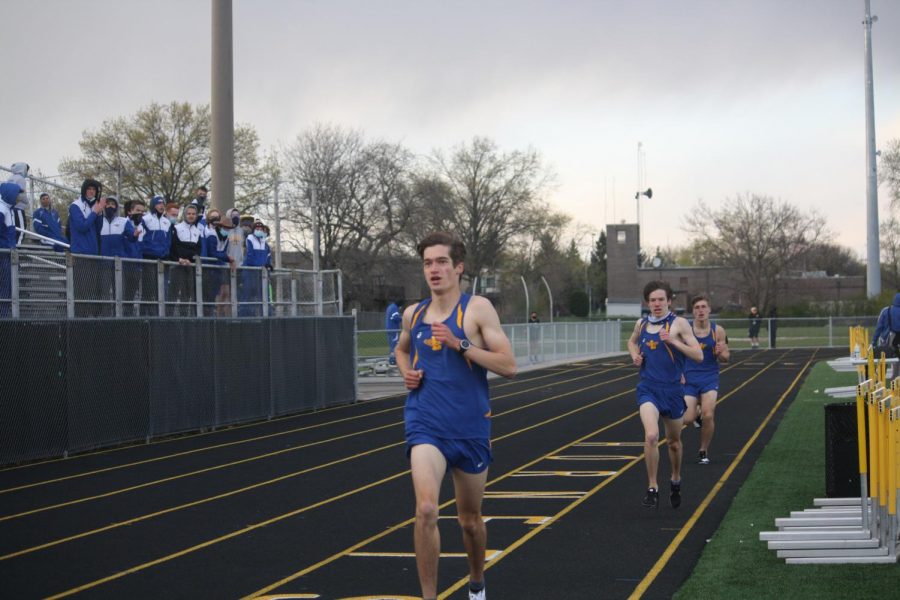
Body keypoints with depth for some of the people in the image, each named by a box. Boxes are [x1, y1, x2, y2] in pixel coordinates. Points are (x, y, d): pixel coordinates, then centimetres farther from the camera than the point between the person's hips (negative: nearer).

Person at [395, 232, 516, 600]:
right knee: (426, 510, -22)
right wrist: (406, 372, 6)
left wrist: (460, 344, -22)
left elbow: (508, 366, -13)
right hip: (425, 426, 1)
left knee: (470, 519, 15)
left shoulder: (477, 308, -6)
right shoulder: (413, 314, 6)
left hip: (470, 428, -1)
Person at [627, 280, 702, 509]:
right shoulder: (641, 324, 5)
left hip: (672, 390, -1)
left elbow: (698, 355, -11)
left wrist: (673, 341, -22)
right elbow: (632, 342, 28)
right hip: (648, 389, 1)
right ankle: (652, 488, -11)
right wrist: (635, 355, 6)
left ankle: (675, 480, 42)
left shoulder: (679, 324, -6)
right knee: (651, 435, -22)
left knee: (674, 441, 15)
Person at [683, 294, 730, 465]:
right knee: (687, 418, -10)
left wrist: (721, 352, -19)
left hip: (710, 379, 0)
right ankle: (697, 412, 29)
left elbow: (726, 357, 4)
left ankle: (704, 451, 9)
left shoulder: (718, 330, -4)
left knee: (708, 415, -13)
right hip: (689, 379, 0)